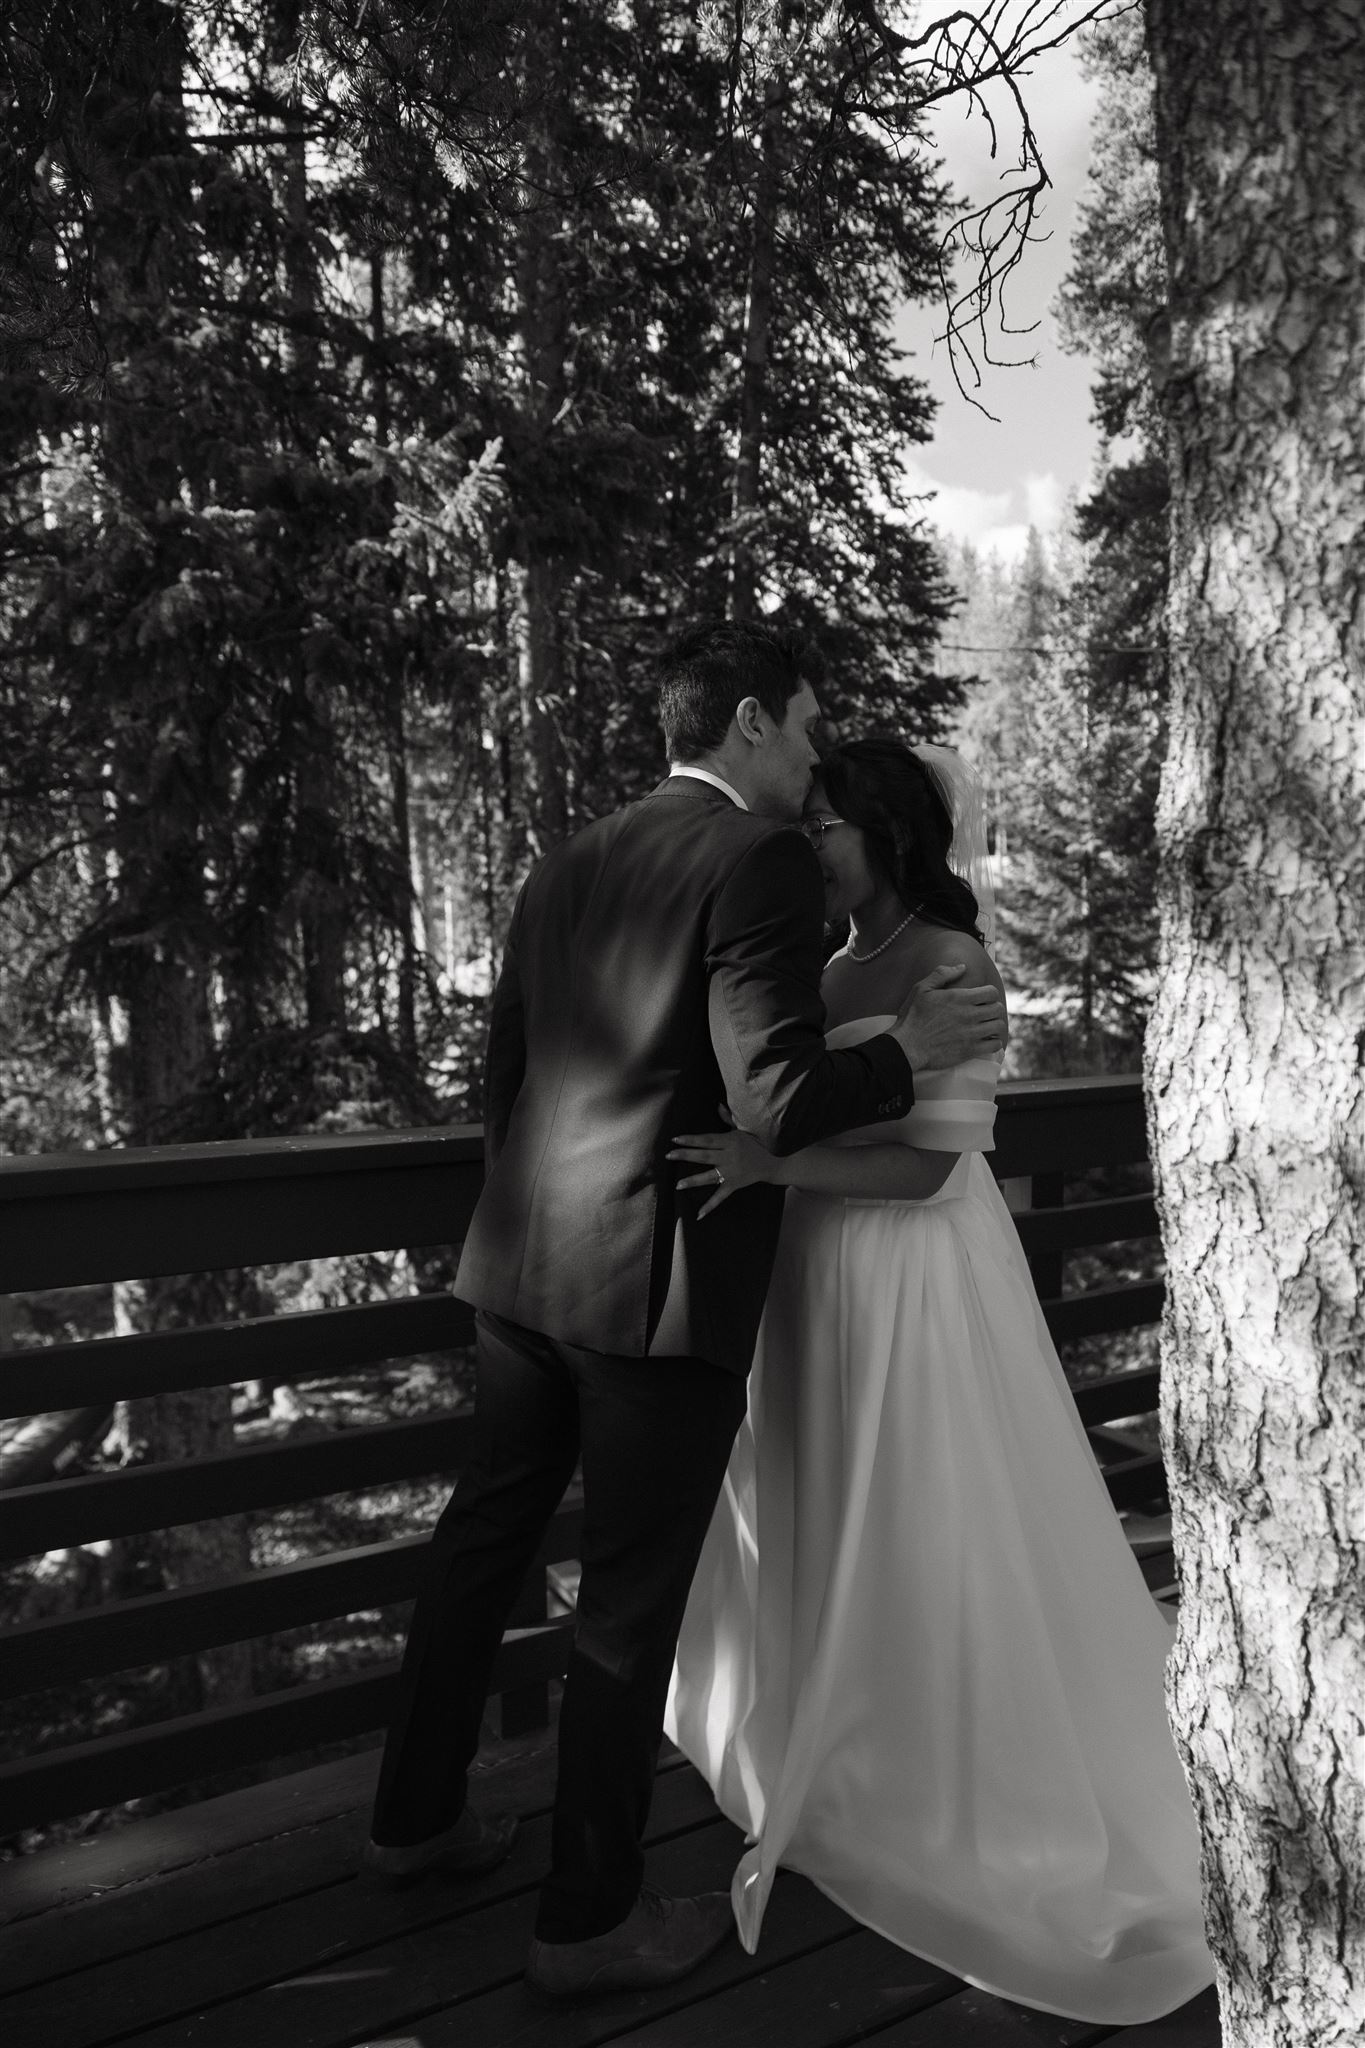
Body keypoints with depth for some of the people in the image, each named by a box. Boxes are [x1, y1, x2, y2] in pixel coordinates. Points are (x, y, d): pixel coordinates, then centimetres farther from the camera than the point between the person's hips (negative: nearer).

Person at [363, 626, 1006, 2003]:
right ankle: (589, 1917, 24)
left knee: (484, 1536, 21)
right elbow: (779, 1102, -20)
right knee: (631, 1604, 7)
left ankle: (416, 1815, 40)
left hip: (524, 1267, 8)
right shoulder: (763, 860, -12)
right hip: (662, 1288, -8)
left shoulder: (564, 868, 11)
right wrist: (909, 1053, -5)